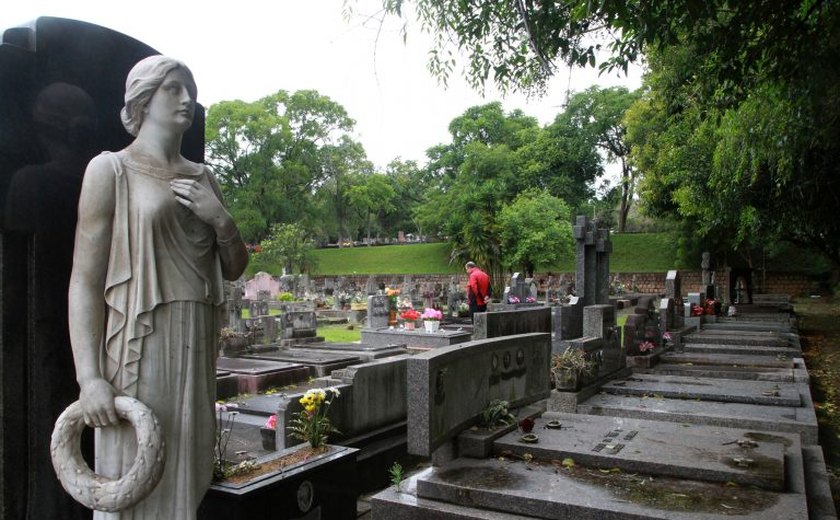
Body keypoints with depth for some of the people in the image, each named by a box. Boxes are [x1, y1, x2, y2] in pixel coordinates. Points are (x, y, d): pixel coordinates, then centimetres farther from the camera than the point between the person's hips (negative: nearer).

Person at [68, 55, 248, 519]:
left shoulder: (202, 179, 14)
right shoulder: (111, 169, -1)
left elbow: (234, 269, 16)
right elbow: (84, 280, -7)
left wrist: (220, 219, -2)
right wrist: (90, 377, -15)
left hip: (195, 351, 5)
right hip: (140, 348, -5)